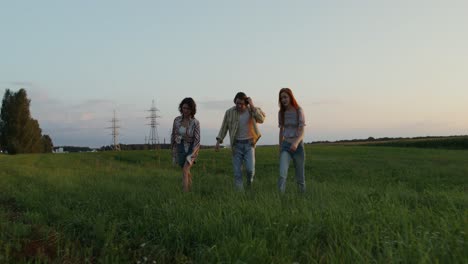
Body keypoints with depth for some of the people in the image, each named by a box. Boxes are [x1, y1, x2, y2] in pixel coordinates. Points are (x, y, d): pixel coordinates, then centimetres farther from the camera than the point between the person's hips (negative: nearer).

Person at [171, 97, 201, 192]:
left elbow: (197, 140, -16)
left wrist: (191, 156, -23)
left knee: (185, 171, -21)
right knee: (187, 171, 18)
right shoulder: (177, 120, -6)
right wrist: (173, 150, 6)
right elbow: (173, 135, 4)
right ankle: (190, 189, 39)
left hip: (192, 148, -4)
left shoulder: (195, 122, -17)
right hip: (181, 149, 4)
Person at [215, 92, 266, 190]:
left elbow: (261, 119, -20)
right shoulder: (229, 112, -1)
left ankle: (249, 185, 20)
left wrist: (252, 106, -20)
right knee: (237, 172, -1)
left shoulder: (252, 110, -3)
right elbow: (224, 128, 6)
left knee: (250, 169, -11)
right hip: (236, 144, 1)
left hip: (249, 143, -1)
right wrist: (218, 141, -1)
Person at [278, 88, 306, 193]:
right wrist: (280, 147, 16)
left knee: (300, 177, 9)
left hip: (298, 145, -2)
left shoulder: (299, 111, -8)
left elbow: (302, 132, -14)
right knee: (282, 174, -19)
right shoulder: (281, 112, 4)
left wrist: (296, 143, -33)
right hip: (285, 146, 2)